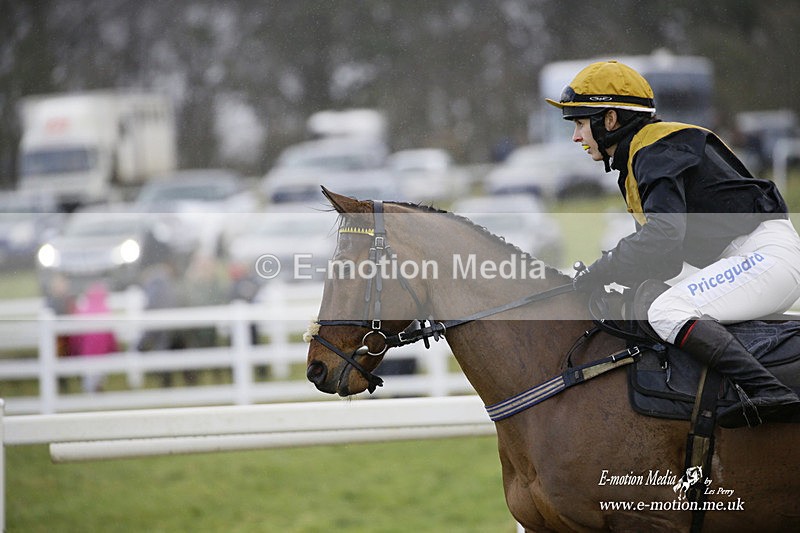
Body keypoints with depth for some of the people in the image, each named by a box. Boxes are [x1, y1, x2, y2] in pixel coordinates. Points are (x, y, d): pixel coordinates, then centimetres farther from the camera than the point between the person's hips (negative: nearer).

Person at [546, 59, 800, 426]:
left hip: (766, 252, -11)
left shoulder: (657, 151, -11)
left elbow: (661, 236, -25)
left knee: (667, 313, -25)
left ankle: (767, 391, -38)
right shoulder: (639, 156, 21)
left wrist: (598, 274, -17)